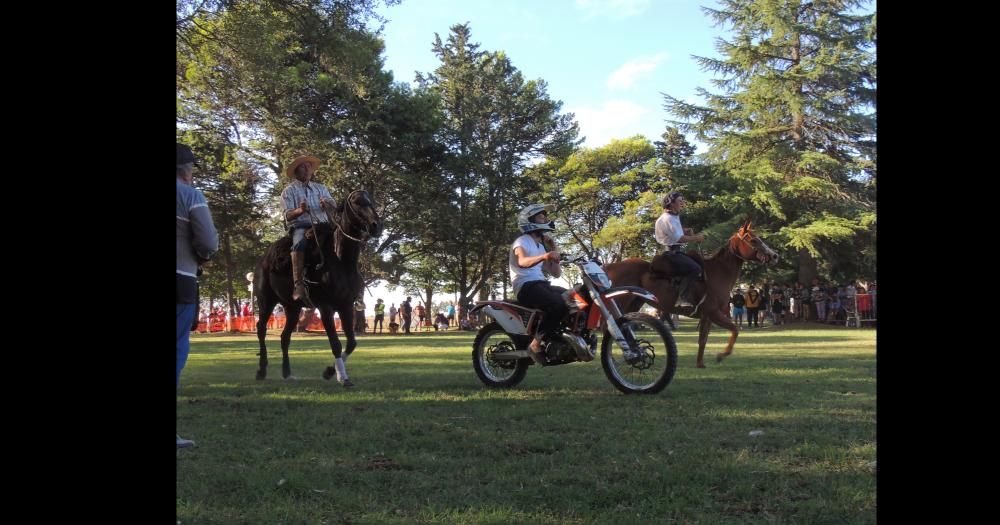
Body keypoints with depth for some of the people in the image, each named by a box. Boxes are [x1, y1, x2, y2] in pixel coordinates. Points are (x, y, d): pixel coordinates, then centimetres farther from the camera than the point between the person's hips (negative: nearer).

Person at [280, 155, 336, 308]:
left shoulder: (320, 188, 23)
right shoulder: (289, 191, 11)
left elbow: (334, 205, 9)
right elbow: (288, 216, -1)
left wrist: (327, 204, -17)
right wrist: (300, 210, -23)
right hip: (300, 226, -5)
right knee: (300, 243, -38)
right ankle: (299, 285, -50)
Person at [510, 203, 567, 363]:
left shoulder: (540, 246, 25)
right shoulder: (522, 241, -2)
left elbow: (556, 273, 22)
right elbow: (522, 261, -27)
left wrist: (553, 250, 12)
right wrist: (544, 256, -45)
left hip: (541, 285, 9)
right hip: (526, 286, -9)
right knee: (559, 306, -33)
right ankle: (536, 344, -25)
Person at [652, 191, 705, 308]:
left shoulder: (675, 216, 17)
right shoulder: (667, 218, -15)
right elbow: (679, 238, -20)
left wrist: (687, 231, 11)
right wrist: (696, 238, -11)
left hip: (675, 251, 11)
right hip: (670, 253, -11)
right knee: (695, 268, -23)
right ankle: (681, 298, -28)